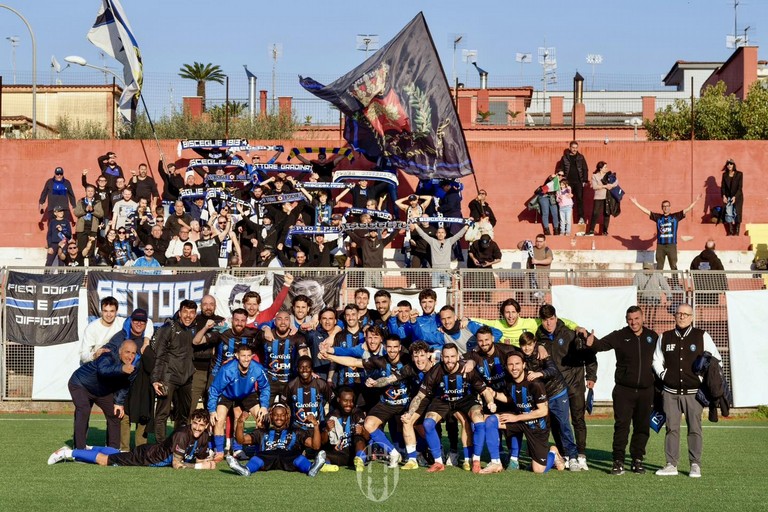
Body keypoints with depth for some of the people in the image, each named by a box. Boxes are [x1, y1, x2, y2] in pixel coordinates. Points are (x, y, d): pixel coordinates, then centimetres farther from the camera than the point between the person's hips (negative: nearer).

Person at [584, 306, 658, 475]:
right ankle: (618, 461, -1)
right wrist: (592, 343, -40)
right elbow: (603, 344, -18)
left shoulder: (652, 337, 6)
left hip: (646, 391, 3)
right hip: (624, 390, -3)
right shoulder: (619, 336, -3)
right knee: (621, 425, -6)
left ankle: (637, 460, 19)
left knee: (642, 427, 8)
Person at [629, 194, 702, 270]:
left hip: (672, 245, -1)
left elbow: (687, 209, 5)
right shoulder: (658, 217, 9)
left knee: (674, 267, -1)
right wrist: (636, 203, 5)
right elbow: (646, 211, 8)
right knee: (659, 267, 5)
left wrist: (695, 201, 0)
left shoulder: (675, 217, 7)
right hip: (660, 245, 1)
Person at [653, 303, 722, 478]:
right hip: (671, 392, 2)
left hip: (693, 392, -2)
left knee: (694, 429, -1)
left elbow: (716, 359, 9)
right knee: (672, 428, 2)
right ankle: (671, 465, 6)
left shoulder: (702, 337, 2)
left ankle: (695, 465, 6)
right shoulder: (665, 338, 9)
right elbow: (657, 360, 19)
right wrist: (664, 375, 4)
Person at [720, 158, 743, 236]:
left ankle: (736, 232, -3)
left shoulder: (739, 174, -6)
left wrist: (735, 197, -17)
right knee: (728, 213, -6)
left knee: (736, 214, -6)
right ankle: (730, 232, -3)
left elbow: (740, 187, -9)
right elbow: (723, 186, 5)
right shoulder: (725, 175, 5)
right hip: (728, 197, 3)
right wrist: (724, 196, -9)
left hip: (737, 197, -3)